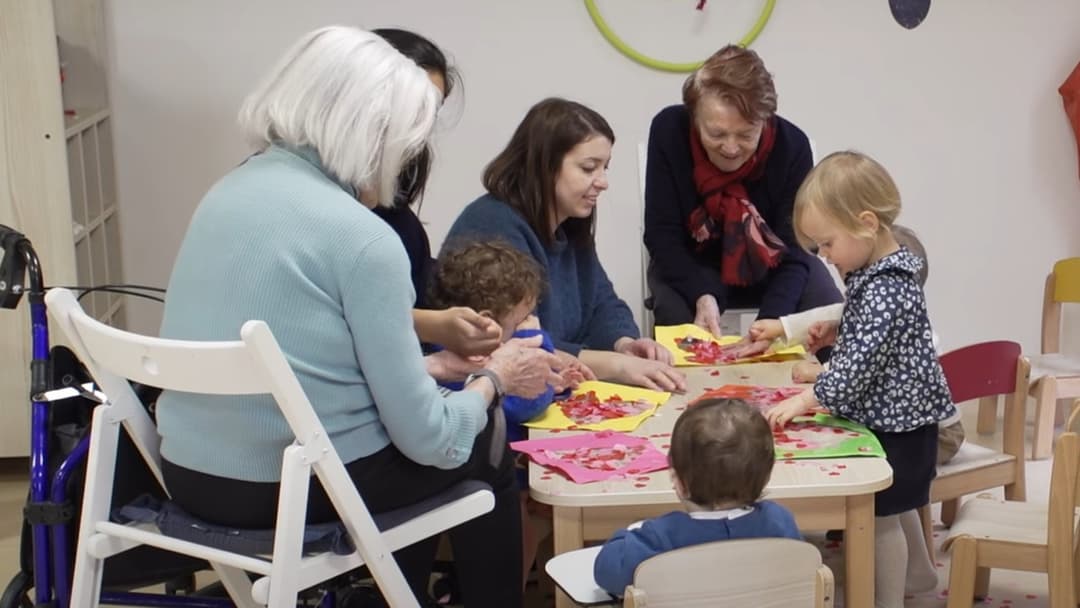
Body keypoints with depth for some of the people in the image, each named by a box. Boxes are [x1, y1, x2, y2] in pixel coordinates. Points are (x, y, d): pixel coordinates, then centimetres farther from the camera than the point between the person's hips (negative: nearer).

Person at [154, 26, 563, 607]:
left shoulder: (229, 190, 6)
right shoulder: (362, 236, -18)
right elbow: (427, 436, -15)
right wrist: (495, 377, 4)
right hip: (297, 489, -7)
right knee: (482, 449, 19)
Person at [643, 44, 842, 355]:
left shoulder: (791, 144, -25)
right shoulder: (669, 130, -24)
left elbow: (794, 251, -22)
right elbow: (662, 235, -19)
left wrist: (771, 319, -40)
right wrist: (702, 295, -36)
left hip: (771, 267, 1)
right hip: (692, 267, -1)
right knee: (677, 320, -30)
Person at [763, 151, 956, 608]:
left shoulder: (887, 288, -27)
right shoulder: (873, 271, 3)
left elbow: (861, 362, -32)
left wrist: (807, 399, -30)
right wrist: (839, 331, 6)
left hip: (895, 421, -10)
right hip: (892, 415, 10)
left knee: (882, 513, 0)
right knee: (895, 504, 26)